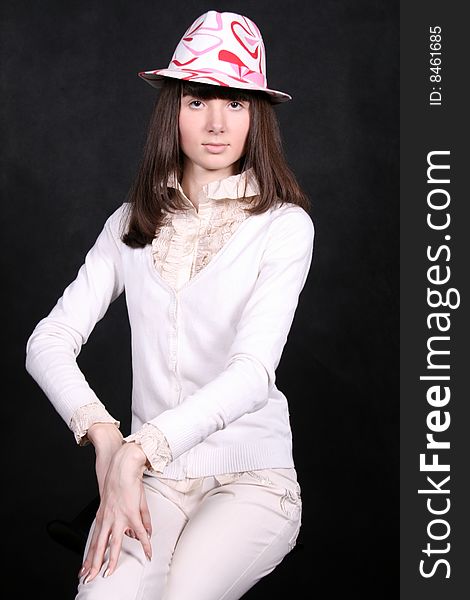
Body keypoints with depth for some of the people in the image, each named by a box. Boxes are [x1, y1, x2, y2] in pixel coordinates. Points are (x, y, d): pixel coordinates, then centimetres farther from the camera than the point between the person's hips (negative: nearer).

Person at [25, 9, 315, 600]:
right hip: (149, 473, 1)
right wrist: (104, 438, -18)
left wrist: (134, 452, -27)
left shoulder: (284, 225, -5)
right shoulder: (132, 223, 7)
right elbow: (48, 341, 0)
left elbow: (253, 373, -17)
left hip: (251, 473, -1)